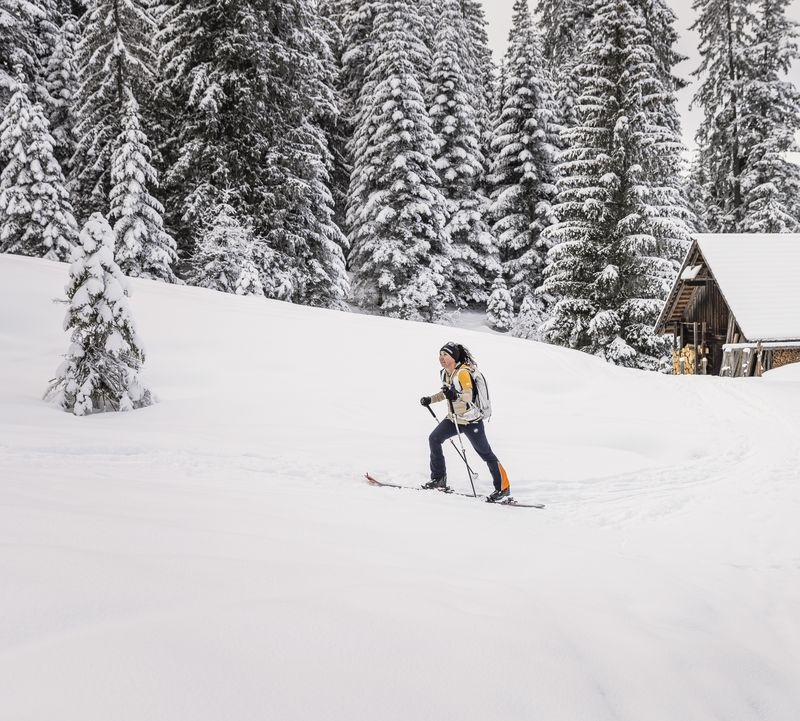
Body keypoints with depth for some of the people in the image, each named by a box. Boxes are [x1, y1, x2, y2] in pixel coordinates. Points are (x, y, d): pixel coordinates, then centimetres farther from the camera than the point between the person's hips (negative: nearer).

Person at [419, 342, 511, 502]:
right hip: (454, 418, 8)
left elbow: (468, 397, -26)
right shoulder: (445, 373, 4)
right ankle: (439, 479, 11)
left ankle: (503, 488, 6)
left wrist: (455, 397, -43)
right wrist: (431, 399, 16)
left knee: (485, 453, -3)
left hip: (471, 420, -8)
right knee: (434, 439, 0)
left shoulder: (462, 373, -22)